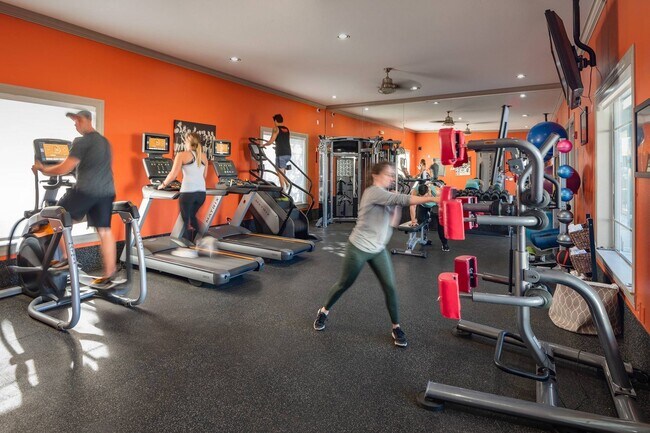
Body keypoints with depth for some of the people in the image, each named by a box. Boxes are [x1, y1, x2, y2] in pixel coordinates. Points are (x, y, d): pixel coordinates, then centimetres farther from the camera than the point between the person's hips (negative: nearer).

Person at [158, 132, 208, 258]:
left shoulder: (182, 155, -1)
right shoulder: (203, 156, 15)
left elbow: (173, 174, -4)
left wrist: (163, 185, 10)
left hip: (188, 192, -5)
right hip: (201, 192, 6)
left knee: (187, 220, 6)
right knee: (191, 216, 23)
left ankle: (190, 249, 9)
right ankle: (190, 244, 18)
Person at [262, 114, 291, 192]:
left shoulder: (276, 128, -1)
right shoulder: (287, 129, 18)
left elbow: (271, 141, -8)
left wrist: (263, 145, 9)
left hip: (281, 154, -7)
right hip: (288, 153, 7)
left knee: (280, 172, -2)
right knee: (283, 170, 22)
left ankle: (283, 189, -4)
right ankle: (286, 183, 7)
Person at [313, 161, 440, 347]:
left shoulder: (386, 196, 10)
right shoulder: (373, 192, -18)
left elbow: (393, 223, 6)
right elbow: (401, 199, -29)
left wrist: (397, 206, -8)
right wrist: (432, 198, -31)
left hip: (378, 250, 7)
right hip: (358, 248, -7)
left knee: (390, 287, 1)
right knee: (344, 284, 9)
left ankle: (396, 328, 16)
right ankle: (323, 311, 33)